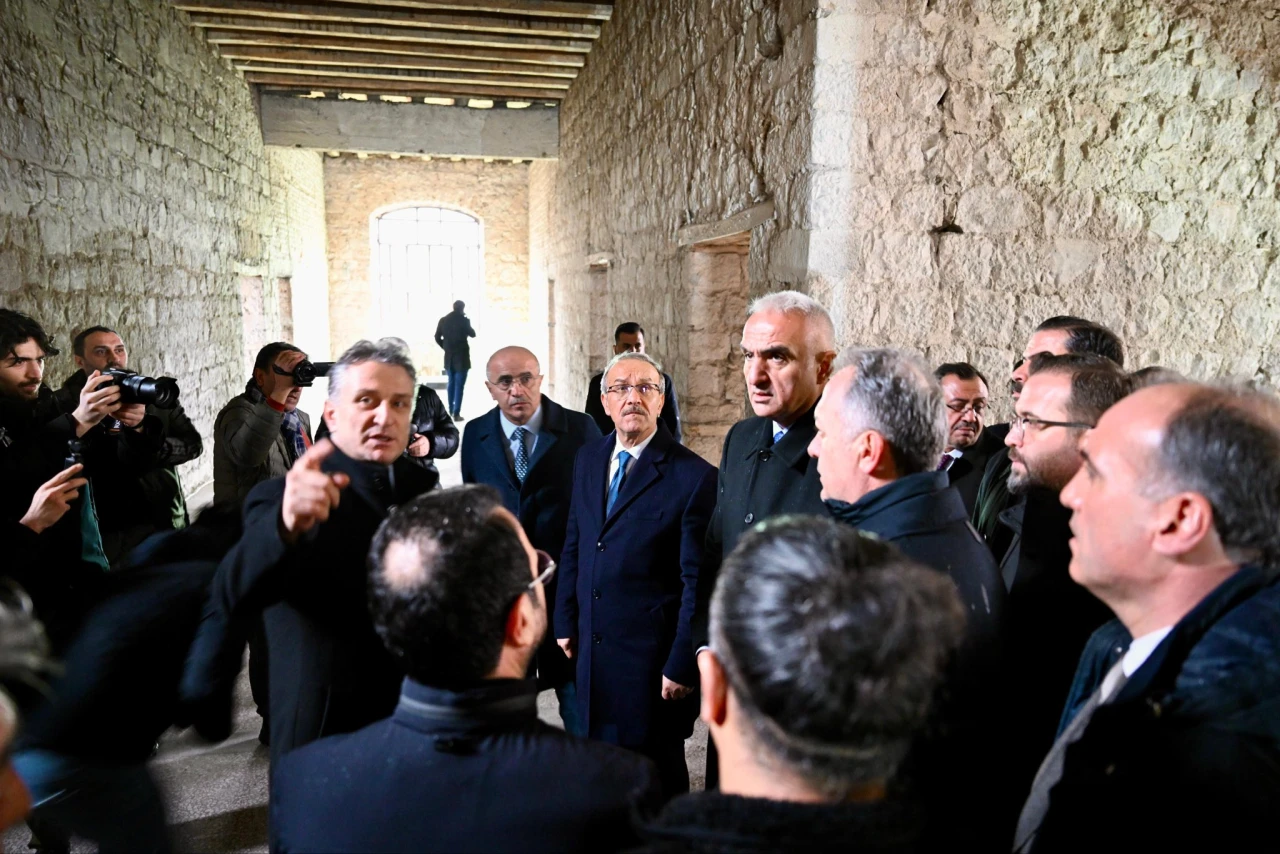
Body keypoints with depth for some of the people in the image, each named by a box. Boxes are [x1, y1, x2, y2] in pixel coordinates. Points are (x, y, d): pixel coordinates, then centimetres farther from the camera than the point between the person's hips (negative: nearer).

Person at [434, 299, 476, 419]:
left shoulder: (443, 320, 2)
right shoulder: (463, 320, -10)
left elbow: (437, 337, 6)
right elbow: (472, 334, 2)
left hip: (449, 357, 5)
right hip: (461, 357, -5)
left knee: (451, 383, 18)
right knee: (459, 385, -2)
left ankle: (451, 410, 25)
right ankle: (456, 413, -5)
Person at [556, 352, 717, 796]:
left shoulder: (693, 476, -14)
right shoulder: (588, 458, 5)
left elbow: (697, 582, -13)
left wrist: (682, 666, -13)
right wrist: (566, 621, 11)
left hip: (651, 657, -5)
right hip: (591, 646, 6)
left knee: (657, 774, 10)